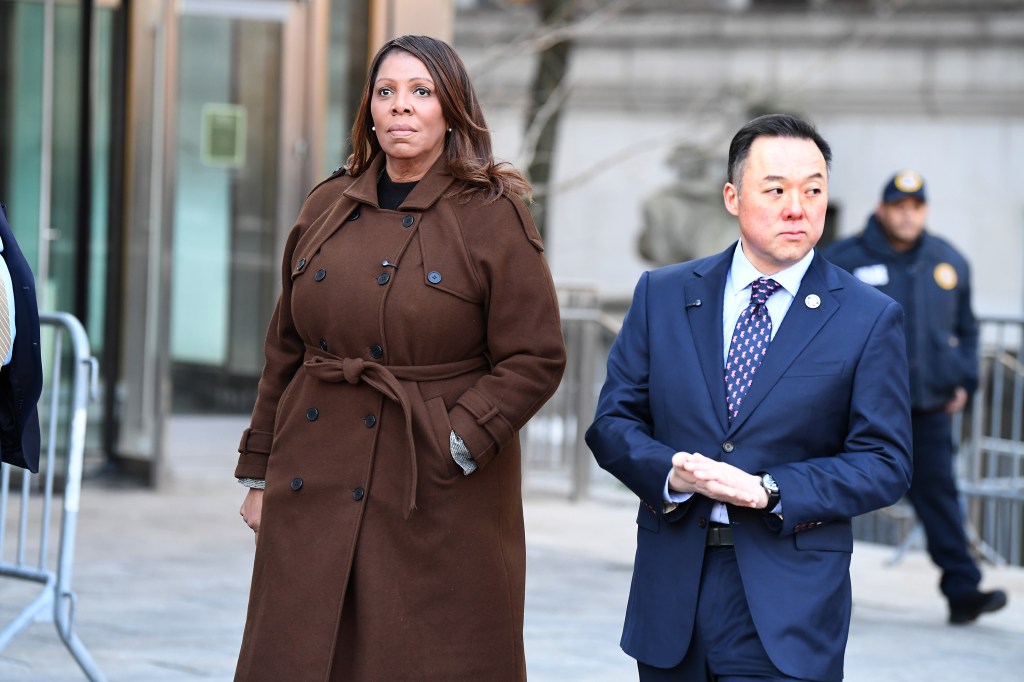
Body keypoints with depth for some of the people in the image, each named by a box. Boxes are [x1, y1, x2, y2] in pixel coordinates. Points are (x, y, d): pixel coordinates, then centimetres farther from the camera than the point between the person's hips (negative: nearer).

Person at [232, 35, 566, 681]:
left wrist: (454, 447, -16)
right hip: (313, 494, 4)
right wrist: (259, 472, 13)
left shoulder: (495, 218, -4)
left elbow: (535, 359, -7)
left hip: (439, 502, -4)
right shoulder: (327, 209, 10)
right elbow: (287, 352, 15)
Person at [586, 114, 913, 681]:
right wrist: (671, 472, -15)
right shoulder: (662, 295, 7)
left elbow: (884, 463, -4)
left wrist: (770, 491, -16)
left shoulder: (870, 319, 0)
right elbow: (613, 422, 6)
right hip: (671, 590, 3)